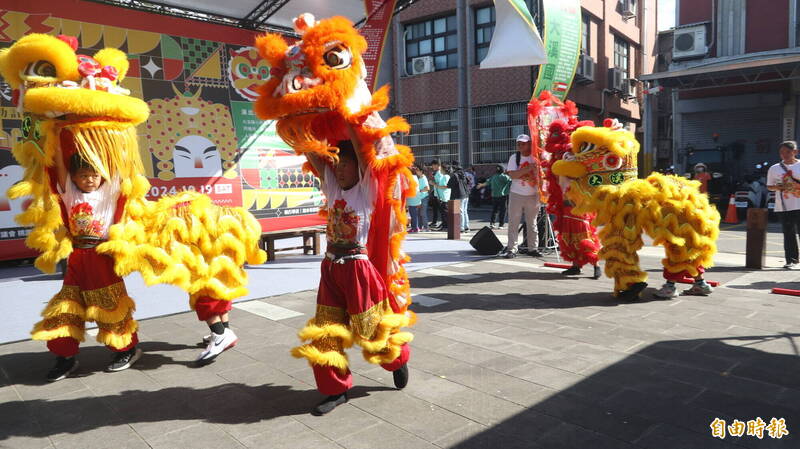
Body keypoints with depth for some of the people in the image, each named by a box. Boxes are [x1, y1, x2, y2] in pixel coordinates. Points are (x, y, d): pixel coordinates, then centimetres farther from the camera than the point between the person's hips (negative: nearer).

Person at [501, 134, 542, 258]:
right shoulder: (514, 158, 0)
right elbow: (512, 174, -13)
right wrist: (528, 168, -21)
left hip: (533, 195, 1)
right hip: (516, 195, -1)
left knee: (532, 223, 8)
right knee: (513, 222, -1)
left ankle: (533, 248, 15)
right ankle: (511, 248, 3)